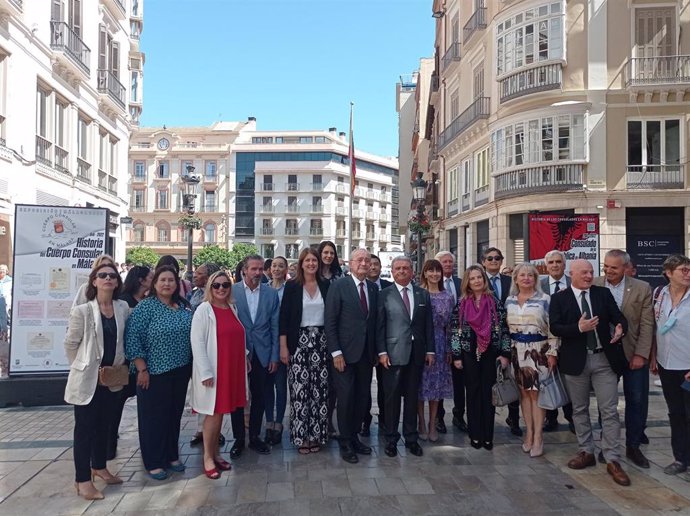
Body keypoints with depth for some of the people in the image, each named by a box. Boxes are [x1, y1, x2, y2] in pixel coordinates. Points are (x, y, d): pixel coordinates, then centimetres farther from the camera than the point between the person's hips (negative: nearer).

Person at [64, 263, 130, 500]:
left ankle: (99, 467, 36)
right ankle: (82, 479, 16)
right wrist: (82, 367, -1)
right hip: (87, 378, -5)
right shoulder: (82, 311, -13)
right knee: (85, 427, 5)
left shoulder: (123, 308, 0)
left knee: (104, 425, 18)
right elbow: (70, 344, -6)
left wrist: (120, 364, 9)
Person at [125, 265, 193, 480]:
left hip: (180, 373, 5)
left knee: (175, 414, 15)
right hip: (154, 373, -5)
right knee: (154, 417, 5)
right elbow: (132, 338, -14)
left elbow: (192, 337, 14)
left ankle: (171, 456, 30)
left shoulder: (185, 307, 6)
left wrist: (191, 366, 11)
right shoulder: (145, 306, -10)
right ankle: (153, 462, 19)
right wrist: (142, 369, -16)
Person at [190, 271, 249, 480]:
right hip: (213, 370, -5)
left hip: (232, 368, 6)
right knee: (213, 413, 0)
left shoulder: (232, 308, 9)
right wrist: (205, 372, -16)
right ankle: (208, 457, 15)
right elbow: (197, 342, -12)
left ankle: (216, 453, 26)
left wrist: (244, 358, 10)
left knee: (221, 412, 13)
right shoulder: (203, 309, -9)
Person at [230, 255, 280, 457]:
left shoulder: (271, 293, 0)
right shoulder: (232, 291, -6)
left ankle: (254, 437, 27)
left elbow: (275, 326, 2)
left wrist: (274, 356, 0)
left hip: (262, 354, 2)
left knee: (259, 397, 11)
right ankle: (238, 439, 24)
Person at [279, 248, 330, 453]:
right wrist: (283, 346, -6)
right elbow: (284, 317, -2)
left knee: (320, 389, 3)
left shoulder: (326, 286, 7)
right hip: (299, 342, -2)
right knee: (299, 389, -3)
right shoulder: (292, 286, 0)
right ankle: (301, 436, 10)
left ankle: (316, 434, 15)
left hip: (321, 342, 2)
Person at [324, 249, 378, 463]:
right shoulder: (338, 286, -7)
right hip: (345, 353, -5)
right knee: (346, 397, 2)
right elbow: (329, 322, -9)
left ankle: (354, 437, 27)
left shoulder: (373, 288, 9)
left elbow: (374, 322, 10)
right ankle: (345, 443, 18)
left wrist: (375, 352, 7)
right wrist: (336, 352, -13)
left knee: (362, 397, 11)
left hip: (366, 354, 5)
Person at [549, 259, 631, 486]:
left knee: (609, 411, 1)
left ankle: (612, 460, 10)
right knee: (579, 409, 13)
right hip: (575, 360, 0)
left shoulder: (604, 293, 3)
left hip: (604, 359, 0)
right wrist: (579, 328, -24)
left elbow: (619, 317, -3)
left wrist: (620, 328, -25)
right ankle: (586, 452, 28)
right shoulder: (559, 298, -2)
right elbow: (555, 327, -10)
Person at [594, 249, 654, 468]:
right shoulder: (594, 286, -5)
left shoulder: (642, 289, -3)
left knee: (637, 401, 6)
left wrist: (641, 354, -9)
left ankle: (633, 447, 23)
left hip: (634, 354, 1)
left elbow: (647, 324, -3)